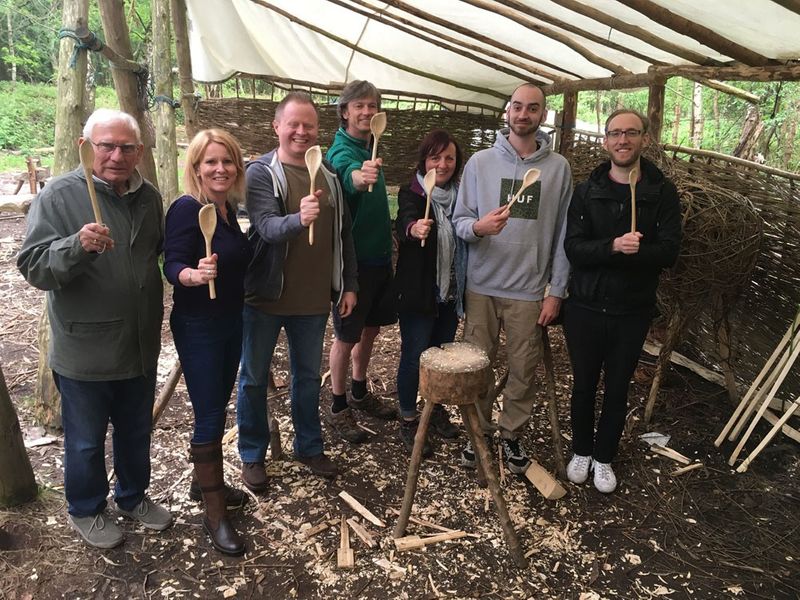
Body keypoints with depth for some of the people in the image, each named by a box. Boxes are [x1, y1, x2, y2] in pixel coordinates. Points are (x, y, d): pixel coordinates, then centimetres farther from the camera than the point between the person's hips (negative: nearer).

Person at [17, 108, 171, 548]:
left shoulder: (149, 197, 4)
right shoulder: (59, 196, -13)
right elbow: (33, 268, -18)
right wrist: (77, 246, -36)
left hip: (140, 347, 5)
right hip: (84, 352, -5)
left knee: (136, 431, 21)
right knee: (86, 440, 13)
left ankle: (133, 496, 43)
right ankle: (86, 509, 37)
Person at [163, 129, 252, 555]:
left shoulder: (228, 208, 6)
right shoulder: (186, 209, -16)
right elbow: (173, 266, -24)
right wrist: (194, 274, -42)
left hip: (230, 322, 8)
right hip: (198, 327, -8)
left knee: (217, 408, 19)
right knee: (209, 417, -2)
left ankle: (205, 481, 37)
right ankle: (214, 514, 11)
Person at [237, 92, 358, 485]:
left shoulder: (328, 175, 6)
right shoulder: (260, 172, -9)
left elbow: (342, 234, 11)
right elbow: (267, 227, -25)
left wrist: (348, 285, 9)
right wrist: (298, 219, -45)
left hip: (313, 298, 4)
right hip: (265, 295, -4)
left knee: (309, 376, 17)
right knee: (254, 378, 10)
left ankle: (309, 447, 35)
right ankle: (252, 456, 27)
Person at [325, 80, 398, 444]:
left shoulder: (371, 150, 9)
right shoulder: (341, 152, -16)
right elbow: (348, 175, -41)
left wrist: (388, 243, 16)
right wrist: (361, 176, -63)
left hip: (379, 256, 8)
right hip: (353, 259, -8)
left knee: (371, 327, 17)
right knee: (347, 336, 2)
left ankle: (360, 393, 35)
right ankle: (338, 408, 18)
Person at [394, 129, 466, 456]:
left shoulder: (460, 195, 6)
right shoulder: (411, 193, -10)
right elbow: (404, 221, -30)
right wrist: (414, 228, -53)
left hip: (451, 293, 5)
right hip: (419, 293, -5)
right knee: (414, 357, 2)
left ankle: (436, 409, 36)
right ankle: (408, 422, 18)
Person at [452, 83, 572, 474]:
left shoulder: (558, 168, 2)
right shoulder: (480, 162, 2)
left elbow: (562, 235, 3)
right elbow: (459, 220, 2)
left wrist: (556, 291, 0)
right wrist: (478, 227, -22)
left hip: (530, 291, 0)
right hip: (482, 286, 0)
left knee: (523, 370, 9)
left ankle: (512, 434, 29)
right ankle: (478, 431, 29)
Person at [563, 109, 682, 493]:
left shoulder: (662, 192, -2)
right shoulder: (587, 191, -1)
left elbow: (669, 251, -12)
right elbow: (573, 248, -12)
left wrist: (620, 252, -26)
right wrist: (614, 247, -30)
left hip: (632, 311, 0)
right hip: (585, 307, 0)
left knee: (617, 390, 13)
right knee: (584, 385, 14)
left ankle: (604, 457, 32)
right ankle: (581, 451, 35)